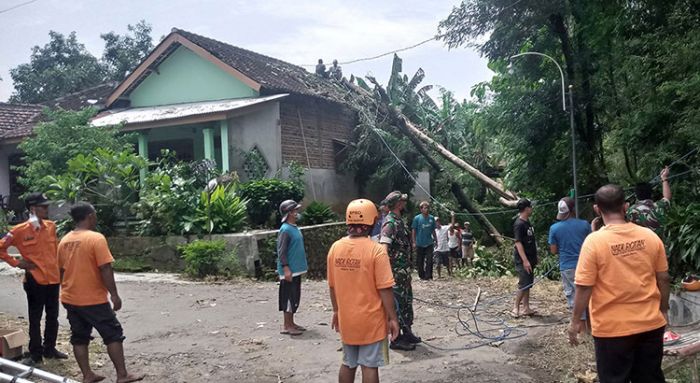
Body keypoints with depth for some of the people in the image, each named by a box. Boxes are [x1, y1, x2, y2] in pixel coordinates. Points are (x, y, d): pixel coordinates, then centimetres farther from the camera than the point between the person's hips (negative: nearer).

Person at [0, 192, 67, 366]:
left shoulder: (51, 226, 4)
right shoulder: (20, 230, -10)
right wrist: (16, 263, -7)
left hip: (53, 279, 5)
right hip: (35, 281, -5)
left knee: (53, 317, 14)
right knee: (35, 319, 6)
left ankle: (49, 349, 27)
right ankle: (35, 354, 17)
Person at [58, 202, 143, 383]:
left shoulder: (64, 241, 6)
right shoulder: (96, 238, -16)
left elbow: (62, 270, 14)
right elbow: (105, 269, -19)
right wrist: (114, 294, -14)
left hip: (70, 299, 7)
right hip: (93, 299, -7)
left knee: (79, 338, 13)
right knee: (113, 335, 2)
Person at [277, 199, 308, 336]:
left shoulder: (294, 228, 13)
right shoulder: (285, 229, -16)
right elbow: (281, 251, -19)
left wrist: (302, 266, 20)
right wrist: (286, 269, -23)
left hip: (296, 270, 9)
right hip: (289, 271, -9)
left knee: (295, 298, 14)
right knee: (289, 298, -3)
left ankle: (291, 323, 23)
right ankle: (286, 326, 4)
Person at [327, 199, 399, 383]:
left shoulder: (335, 248, -3)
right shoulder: (376, 250, -17)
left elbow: (332, 286, 6)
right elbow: (385, 290, -16)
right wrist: (393, 318, -6)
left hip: (346, 319, 5)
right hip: (371, 320, -4)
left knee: (348, 364, 19)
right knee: (369, 366, 6)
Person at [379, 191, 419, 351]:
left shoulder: (399, 221, 12)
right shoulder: (390, 223, -18)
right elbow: (383, 248, -28)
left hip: (404, 271, 10)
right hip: (396, 272, -10)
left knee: (407, 301, 18)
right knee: (398, 304, -2)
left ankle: (407, 332, 30)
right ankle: (396, 339, 7)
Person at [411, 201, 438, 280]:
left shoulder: (431, 218, 3)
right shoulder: (417, 218, -6)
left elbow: (433, 230, 12)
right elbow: (413, 231, -3)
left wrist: (436, 240, 12)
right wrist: (414, 242, -7)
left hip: (429, 243, 2)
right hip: (420, 243, -2)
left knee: (429, 260, -4)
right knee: (420, 261, 8)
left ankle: (428, 275, 1)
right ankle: (421, 275, 21)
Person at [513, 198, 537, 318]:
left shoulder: (527, 222, 12)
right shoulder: (519, 224, -16)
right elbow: (518, 243, -21)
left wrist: (535, 257, 21)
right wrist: (525, 260, -26)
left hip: (530, 259, 9)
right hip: (522, 260, -9)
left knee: (528, 284, 11)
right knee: (523, 285, -7)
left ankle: (526, 308, 17)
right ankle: (516, 308, 4)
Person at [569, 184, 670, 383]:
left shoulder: (594, 241, -16)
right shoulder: (650, 237, -3)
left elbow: (584, 287, -15)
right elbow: (663, 279, 6)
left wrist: (576, 321, -4)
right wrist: (663, 310, 20)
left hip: (612, 328, -4)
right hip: (651, 324, 4)